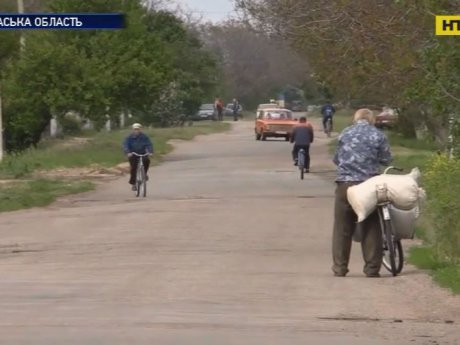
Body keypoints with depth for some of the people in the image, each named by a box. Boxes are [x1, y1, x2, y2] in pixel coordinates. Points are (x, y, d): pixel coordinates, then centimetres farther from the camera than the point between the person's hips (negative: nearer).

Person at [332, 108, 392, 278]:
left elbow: (336, 158, 15)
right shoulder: (378, 136, 0)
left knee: (342, 228, 7)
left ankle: (339, 268, 6)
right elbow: (386, 159, 4)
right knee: (371, 228, 6)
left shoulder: (344, 134, 7)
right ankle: (372, 268, 4)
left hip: (345, 184, 1)